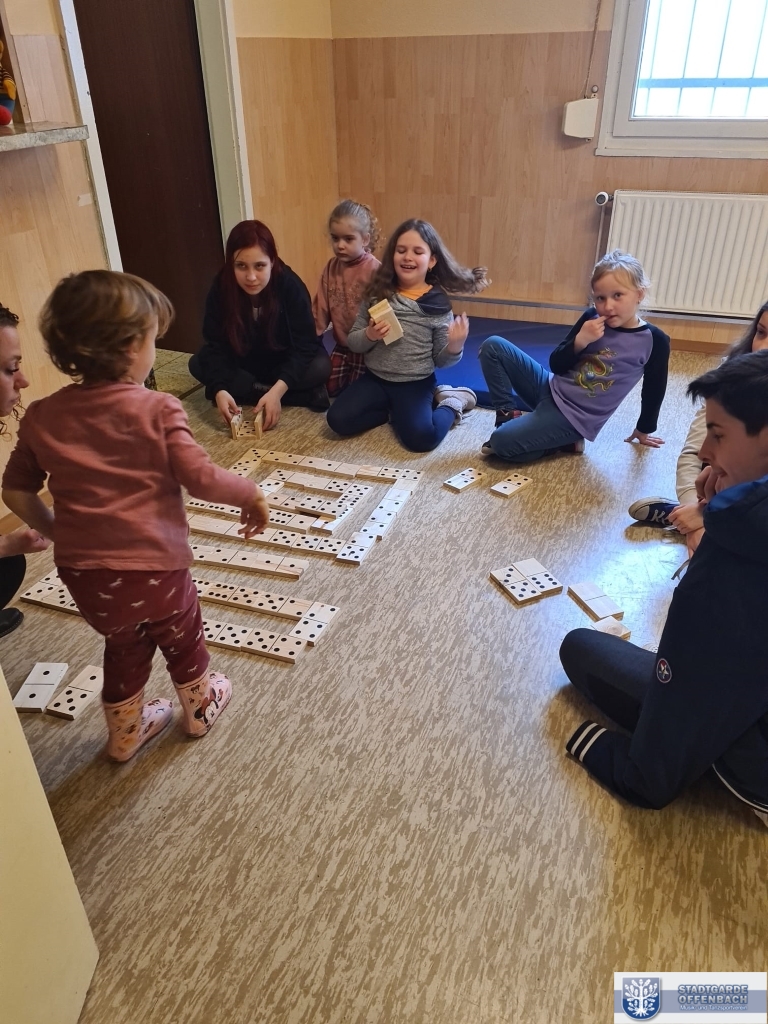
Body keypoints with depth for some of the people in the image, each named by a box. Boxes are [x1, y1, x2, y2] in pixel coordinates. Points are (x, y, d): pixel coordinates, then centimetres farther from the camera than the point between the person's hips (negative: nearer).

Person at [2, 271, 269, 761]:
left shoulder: (42, 416, -1)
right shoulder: (158, 409, -16)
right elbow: (201, 478, -21)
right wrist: (252, 494, -4)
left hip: (84, 572, 4)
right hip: (154, 565, -4)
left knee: (124, 645, 29)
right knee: (182, 641, 25)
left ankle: (126, 733, 47)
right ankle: (202, 708, 49)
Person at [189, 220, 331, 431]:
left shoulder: (291, 286, -27)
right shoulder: (221, 288, -21)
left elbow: (304, 345, -29)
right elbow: (215, 345, -22)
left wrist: (277, 391, -43)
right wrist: (220, 390, -40)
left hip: (289, 363, -3)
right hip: (245, 363, 4)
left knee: (320, 367, -32)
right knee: (198, 364, -22)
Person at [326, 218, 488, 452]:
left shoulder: (437, 303, -6)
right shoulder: (377, 294, -1)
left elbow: (440, 360, -1)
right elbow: (352, 342, 3)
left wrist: (455, 347, -23)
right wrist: (369, 335, -19)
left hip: (416, 384, -3)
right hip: (375, 378, 3)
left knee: (421, 438, -27)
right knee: (338, 419, -16)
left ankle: (451, 403, 5)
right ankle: (394, 410, 7)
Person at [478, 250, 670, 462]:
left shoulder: (654, 341, -12)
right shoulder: (592, 318, -1)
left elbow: (653, 390, 2)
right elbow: (556, 366, 1)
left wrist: (644, 430, 13)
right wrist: (580, 341, -17)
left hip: (573, 416, -6)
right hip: (551, 389, 6)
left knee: (500, 442, -25)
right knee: (492, 347, -4)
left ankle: (563, 440, -1)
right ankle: (509, 415, 1)